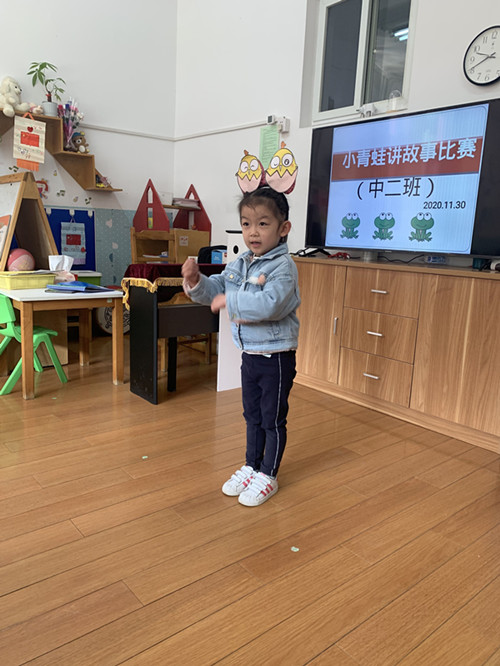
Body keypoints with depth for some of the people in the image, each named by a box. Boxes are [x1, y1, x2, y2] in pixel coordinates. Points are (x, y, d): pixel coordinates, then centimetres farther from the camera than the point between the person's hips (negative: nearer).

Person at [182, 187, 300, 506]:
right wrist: (196, 281, -11)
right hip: (250, 354, 8)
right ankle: (251, 466, 38)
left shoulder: (283, 266, -19)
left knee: (273, 418, 8)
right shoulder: (240, 264, 6)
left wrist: (230, 300, -28)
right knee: (252, 415, 21)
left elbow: (269, 304, -34)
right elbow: (216, 290, 9)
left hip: (277, 356, -7)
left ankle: (268, 476, 24)